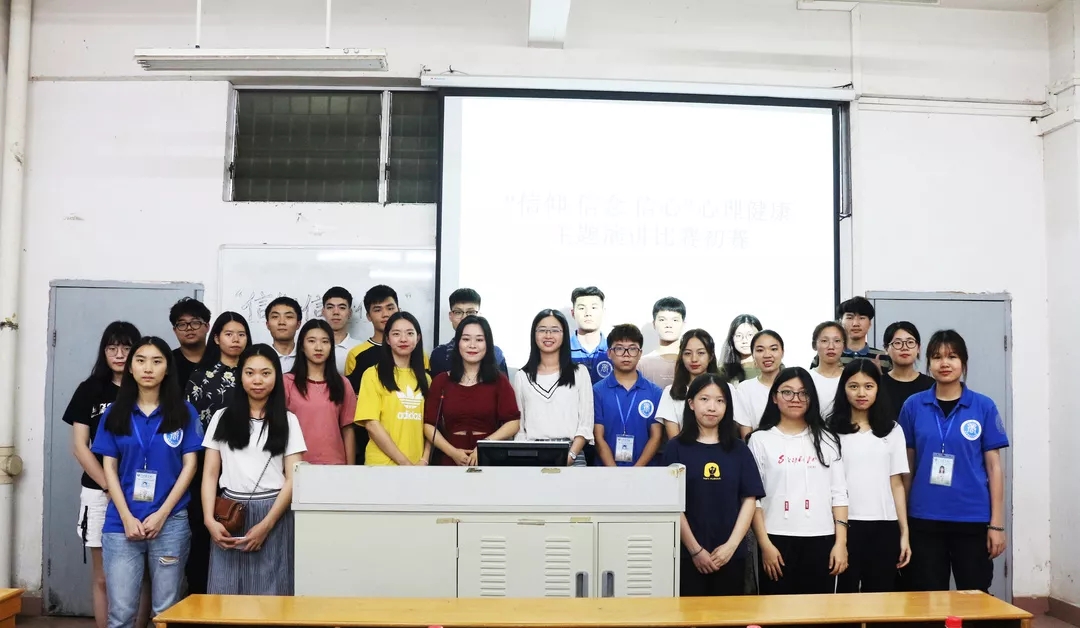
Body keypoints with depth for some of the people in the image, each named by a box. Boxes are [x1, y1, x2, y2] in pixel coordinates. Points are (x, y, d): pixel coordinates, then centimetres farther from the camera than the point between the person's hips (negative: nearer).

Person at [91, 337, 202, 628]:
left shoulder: (184, 412, 3)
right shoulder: (115, 413, 7)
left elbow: (189, 465, 1)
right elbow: (109, 468, 5)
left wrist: (161, 514, -8)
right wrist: (127, 517, -6)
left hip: (171, 522, -1)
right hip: (121, 522, 1)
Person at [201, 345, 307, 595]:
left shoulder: (287, 420, 4)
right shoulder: (222, 417, 9)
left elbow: (293, 479, -2)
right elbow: (210, 474, 7)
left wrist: (266, 524, -12)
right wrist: (209, 519, -7)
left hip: (273, 513, -1)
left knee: (269, 594, 1)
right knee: (224, 593, 3)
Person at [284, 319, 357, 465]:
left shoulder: (342, 384, 7)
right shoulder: (287, 382, 1)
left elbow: (348, 430, 6)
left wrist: (350, 469, 2)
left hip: (335, 464, 2)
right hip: (298, 463, -1)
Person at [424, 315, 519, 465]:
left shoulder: (499, 380, 2)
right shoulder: (441, 381, 5)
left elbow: (513, 422, -4)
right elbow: (429, 424, 2)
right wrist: (453, 452, -10)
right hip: (451, 461, 1)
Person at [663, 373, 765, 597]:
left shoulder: (739, 450, 6)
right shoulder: (677, 448, -1)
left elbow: (749, 500, 3)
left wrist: (731, 545, -8)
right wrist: (695, 549, -9)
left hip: (731, 554, 2)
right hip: (688, 554, -2)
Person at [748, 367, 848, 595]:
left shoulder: (826, 439, 9)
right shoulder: (761, 440, 2)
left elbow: (839, 494, 7)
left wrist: (841, 542, -1)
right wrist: (764, 543, -7)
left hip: (821, 539, 2)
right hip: (777, 540, -2)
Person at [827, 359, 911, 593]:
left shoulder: (892, 430, 9)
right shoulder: (832, 430, 1)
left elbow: (897, 484, 9)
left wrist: (904, 532, 4)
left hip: (884, 527, 2)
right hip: (845, 525, -2)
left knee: (880, 595, 7)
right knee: (845, 593, 3)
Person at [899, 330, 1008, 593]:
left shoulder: (984, 406, 0)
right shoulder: (913, 406, 2)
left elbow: (994, 466, 0)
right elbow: (907, 465, 6)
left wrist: (997, 523, -3)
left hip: (973, 519, 0)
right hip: (924, 519, 1)